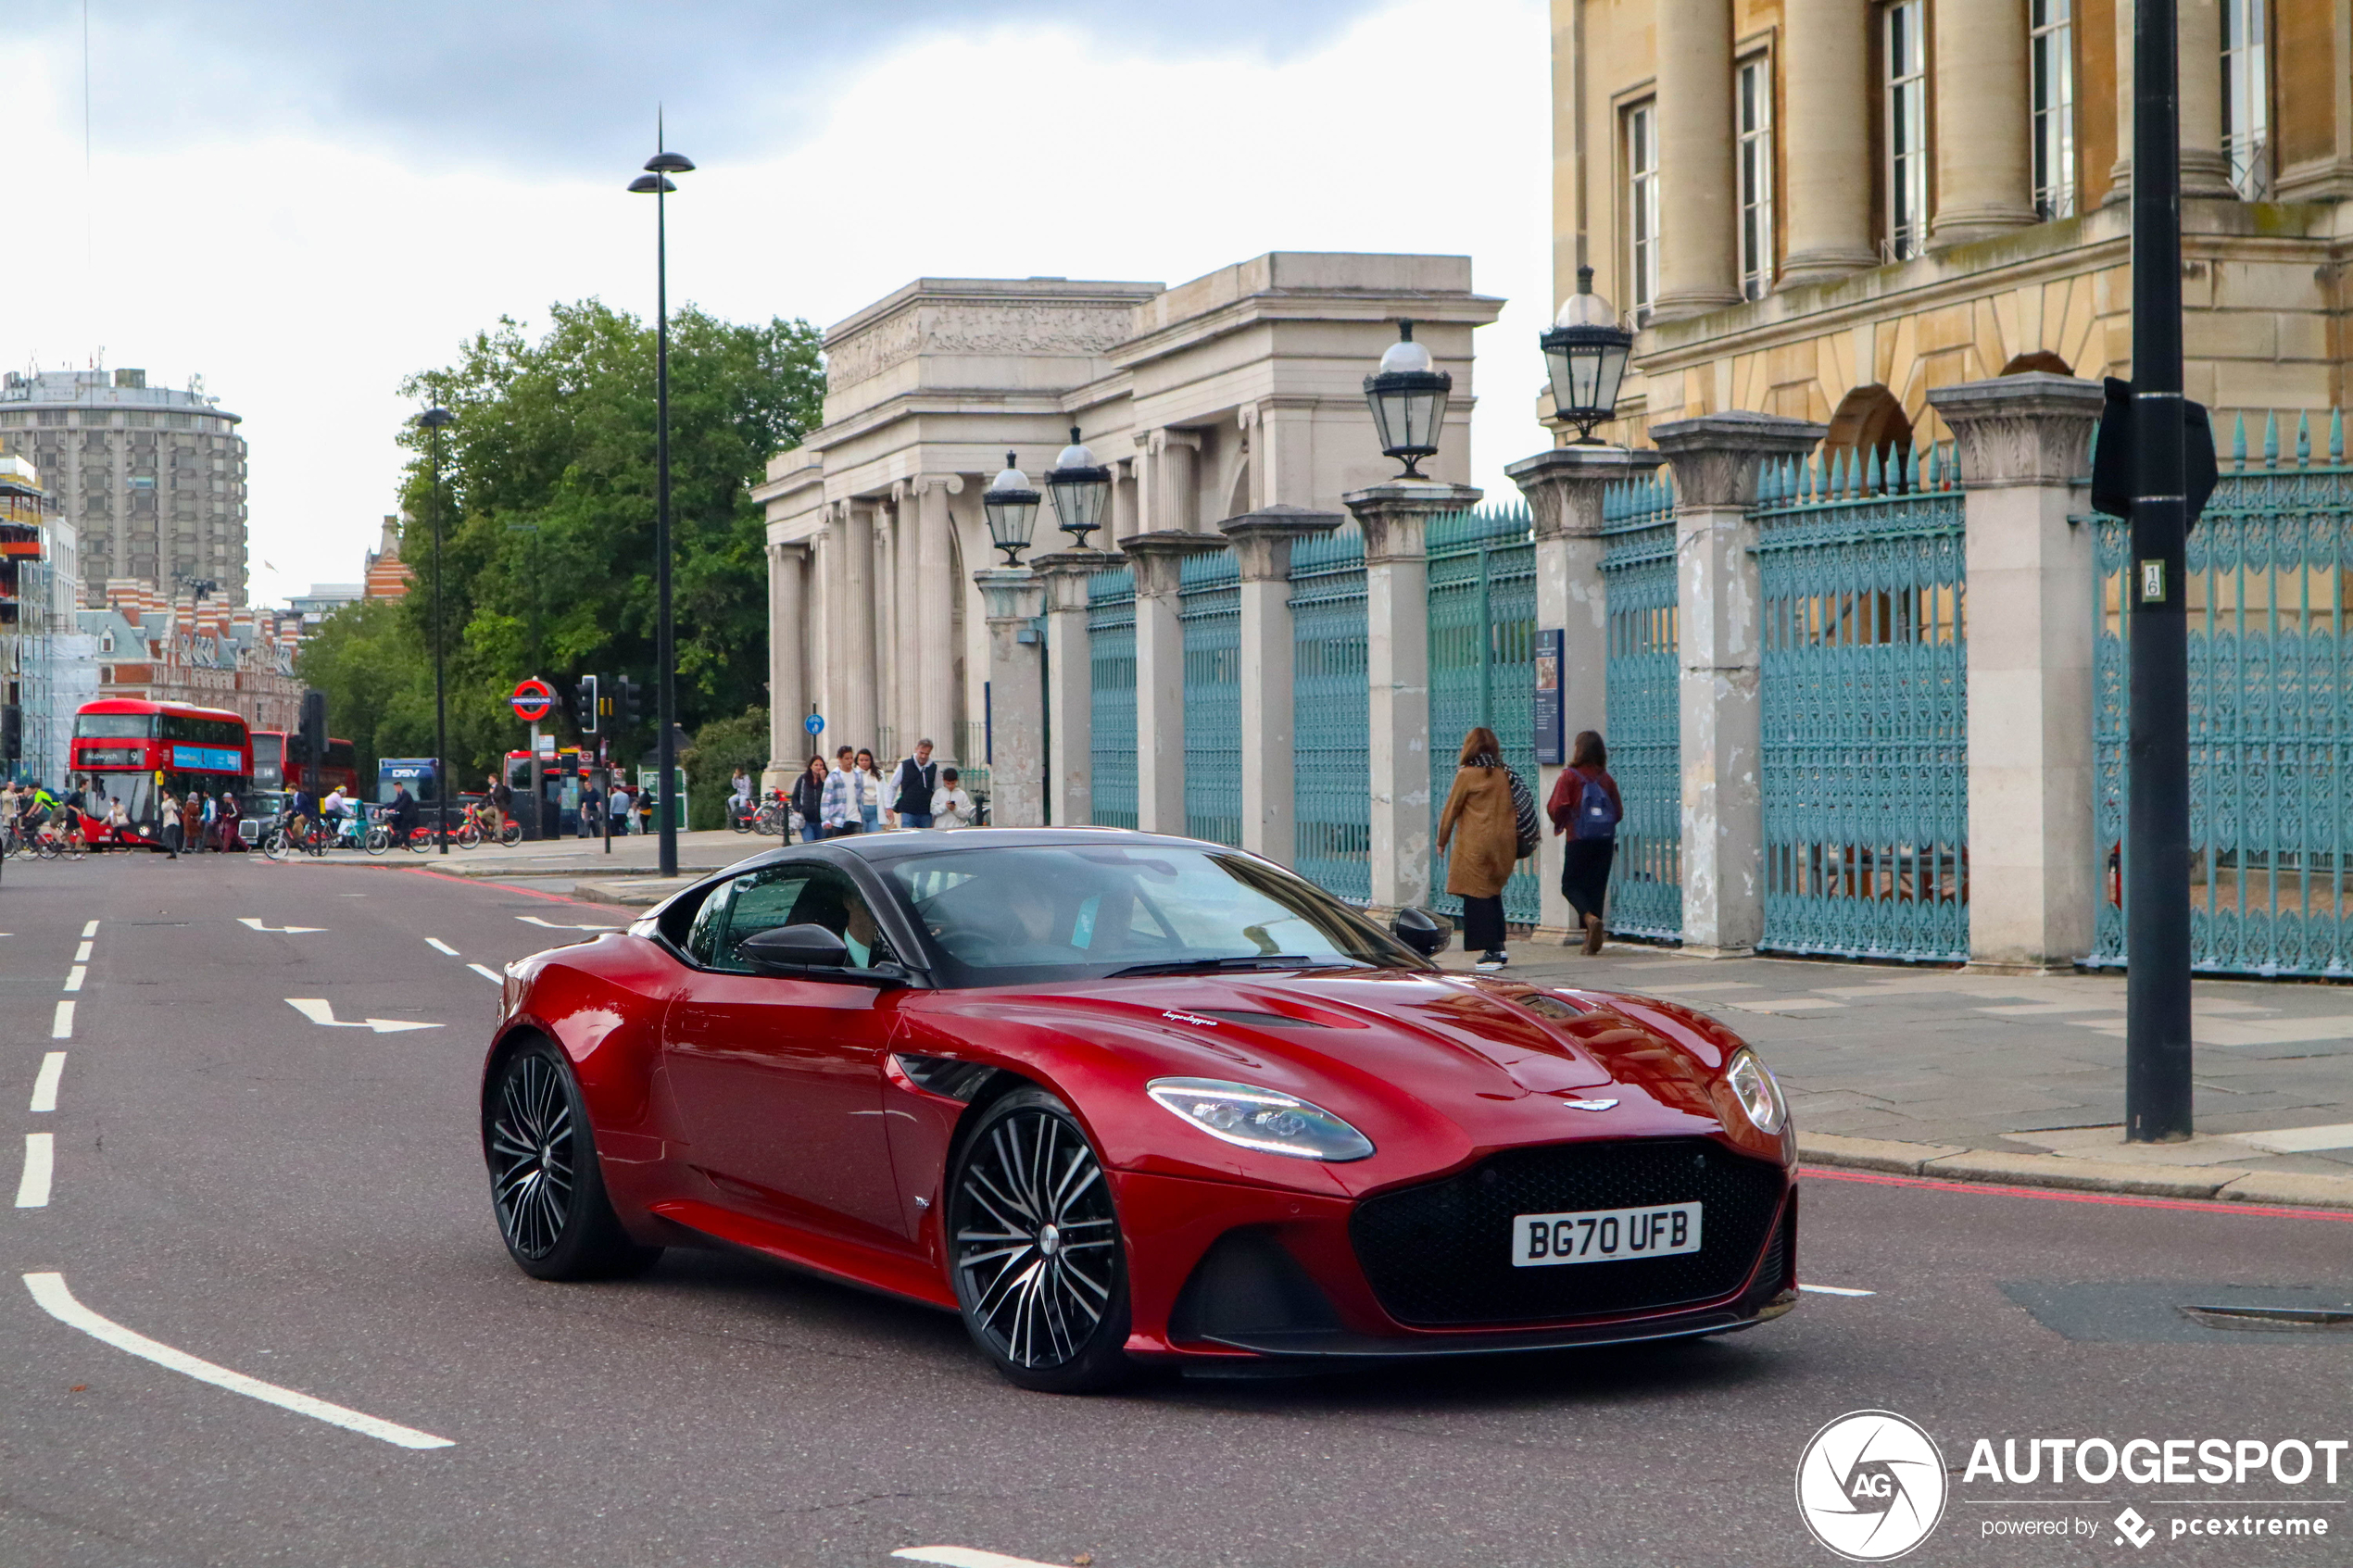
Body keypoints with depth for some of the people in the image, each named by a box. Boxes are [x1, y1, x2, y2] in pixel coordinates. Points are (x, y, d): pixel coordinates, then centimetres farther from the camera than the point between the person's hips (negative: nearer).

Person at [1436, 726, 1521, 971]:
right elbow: (1514, 809, 12)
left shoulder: (1467, 774, -8)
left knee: (1477, 897, -2)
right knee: (1492, 893, 16)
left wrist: (1442, 841, 8)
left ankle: (1493, 952, -7)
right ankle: (1498, 947, 13)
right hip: (1504, 844, 6)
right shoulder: (1504, 774, 7)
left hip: (1476, 845, -6)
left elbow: (1451, 810, -3)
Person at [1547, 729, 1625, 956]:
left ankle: (1590, 917, -22)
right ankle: (1591, 941, 7)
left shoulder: (1569, 777, -7)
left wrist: (1561, 823, 10)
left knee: (1570, 885, 6)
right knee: (1596, 886, 10)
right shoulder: (1606, 779, 4)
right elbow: (1619, 811, 5)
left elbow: (1556, 809, -11)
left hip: (1579, 840, -4)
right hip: (1605, 841, 4)